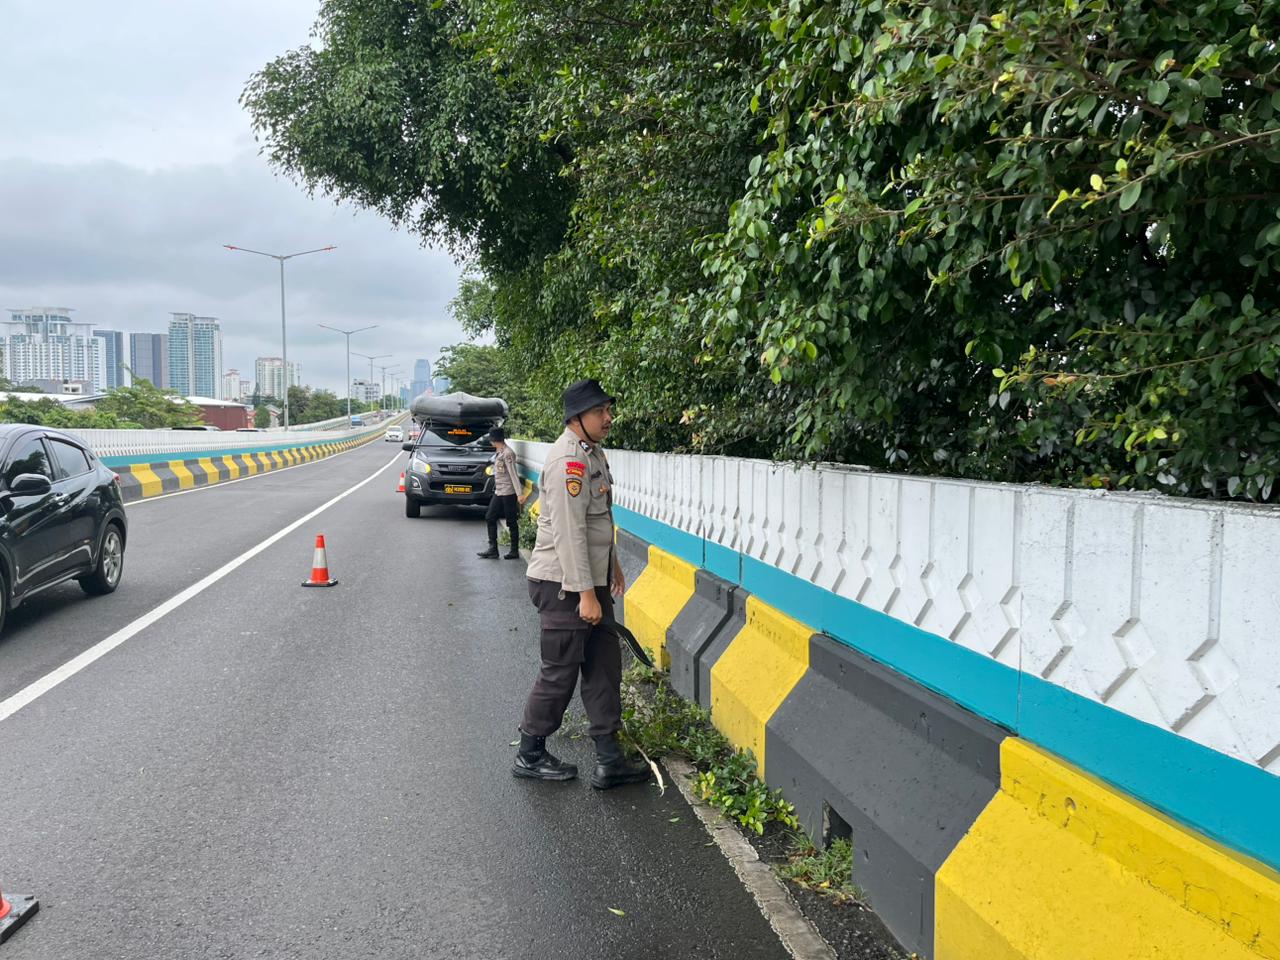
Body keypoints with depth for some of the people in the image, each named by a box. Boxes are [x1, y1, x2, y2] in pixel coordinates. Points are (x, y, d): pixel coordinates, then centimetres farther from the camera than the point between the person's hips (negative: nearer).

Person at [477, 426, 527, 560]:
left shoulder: (508, 453, -15)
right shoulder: (498, 453, 13)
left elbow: (513, 474, -19)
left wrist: (519, 493, -23)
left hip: (508, 492, -10)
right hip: (498, 492, 10)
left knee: (511, 522, -1)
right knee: (490, 518, 8)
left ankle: (514, 551, 7)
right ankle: (493, 549, 11)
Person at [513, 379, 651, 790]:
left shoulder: (592, 452, 12)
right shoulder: (568, 459, -20)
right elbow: (568, 533, -24)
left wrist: (611, 563, 28)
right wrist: (586, 594, -24)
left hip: (591, 578, 10)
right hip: (564, 585, -10)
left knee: (604, 664, 10)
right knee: (559, 672, 2)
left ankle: (609, 760, 16)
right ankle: (529, 755, 19)